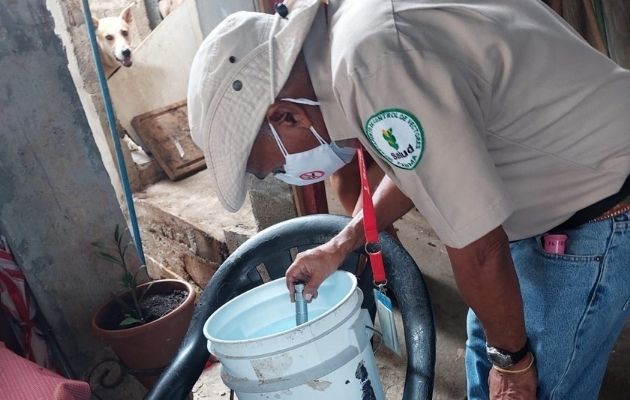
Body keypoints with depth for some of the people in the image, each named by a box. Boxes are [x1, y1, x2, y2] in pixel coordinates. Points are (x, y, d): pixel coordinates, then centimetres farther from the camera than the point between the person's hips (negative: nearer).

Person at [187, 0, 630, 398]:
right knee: (486, 350, 19)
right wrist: (340, 246, 14)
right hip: (550, 190, 9)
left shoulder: (372, 64, -32)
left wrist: (512, 359, -7)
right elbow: (420, 162, 12)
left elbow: (479, 252, -26)